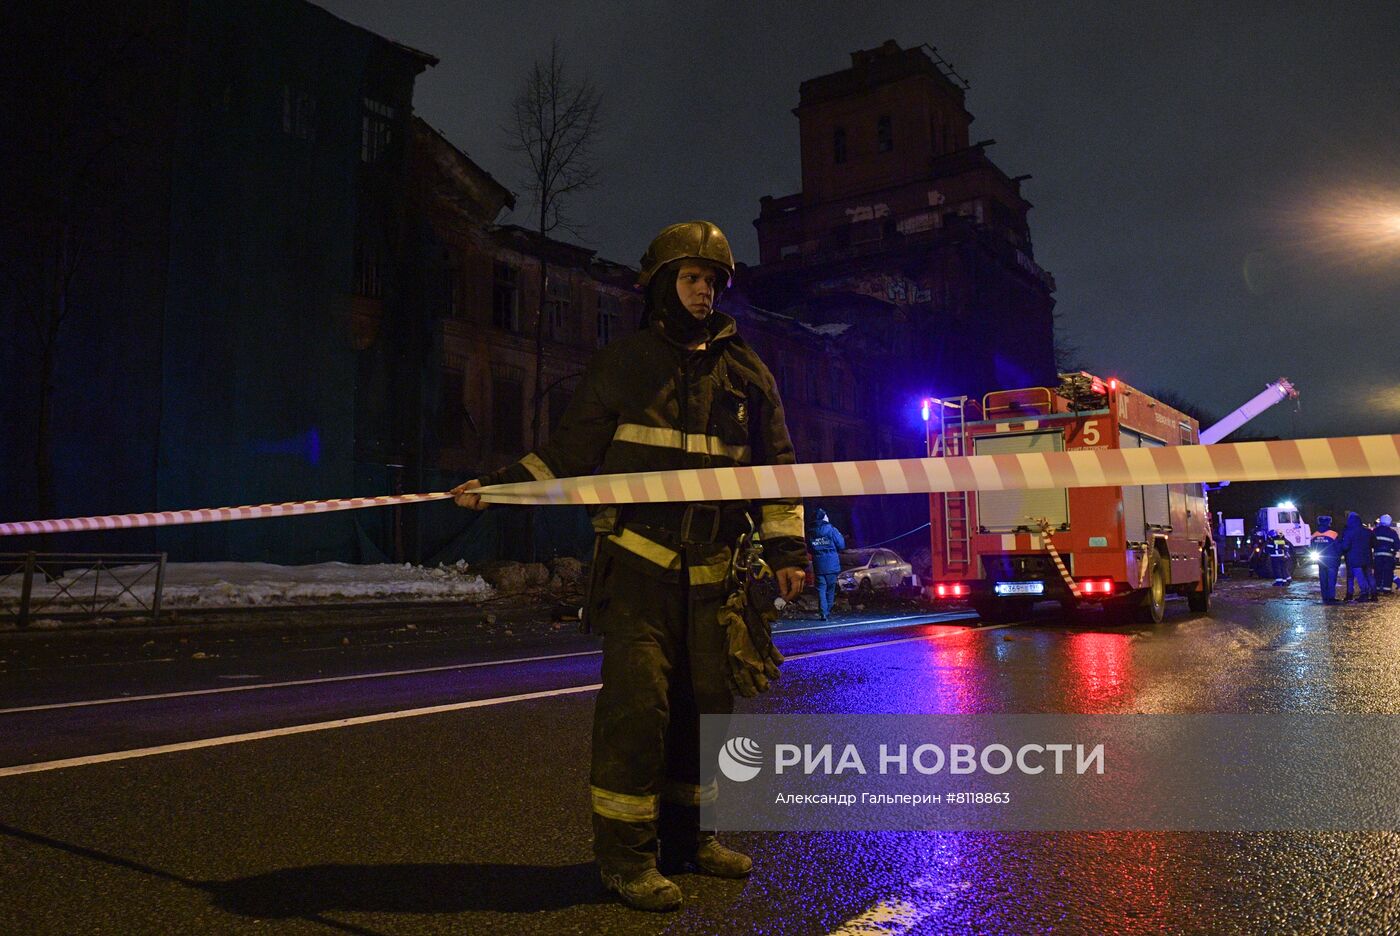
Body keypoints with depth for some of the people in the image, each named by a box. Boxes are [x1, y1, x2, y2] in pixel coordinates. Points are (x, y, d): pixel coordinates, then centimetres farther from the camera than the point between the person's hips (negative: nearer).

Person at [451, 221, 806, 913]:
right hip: (639, 568, -4)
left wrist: (785, 547, 5)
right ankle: (626, 854, 4)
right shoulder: (620, 367, 4)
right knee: (636, 704, -8)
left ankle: (686, 835, 26)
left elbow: (776, 464, 13)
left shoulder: (745, 374, 11)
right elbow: (568, 452, 5)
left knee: (705, 702, 10)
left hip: (712, 574, 4)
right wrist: (499, 485, -8)